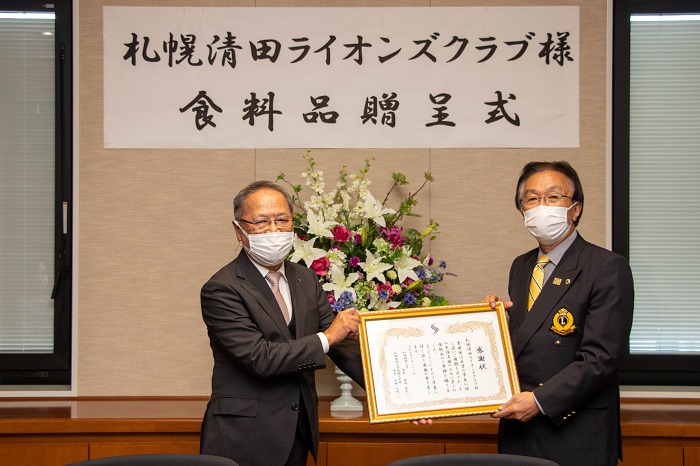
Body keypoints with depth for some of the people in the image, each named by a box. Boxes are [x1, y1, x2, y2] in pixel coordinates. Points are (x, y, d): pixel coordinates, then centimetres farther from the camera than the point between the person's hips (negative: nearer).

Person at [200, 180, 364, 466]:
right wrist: (326, 338, -16)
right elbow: (257, 358, -22)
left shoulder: (305, 279, 9)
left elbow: (344, 345, 7)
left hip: (298, 433, 6)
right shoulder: (221, 289, -13)